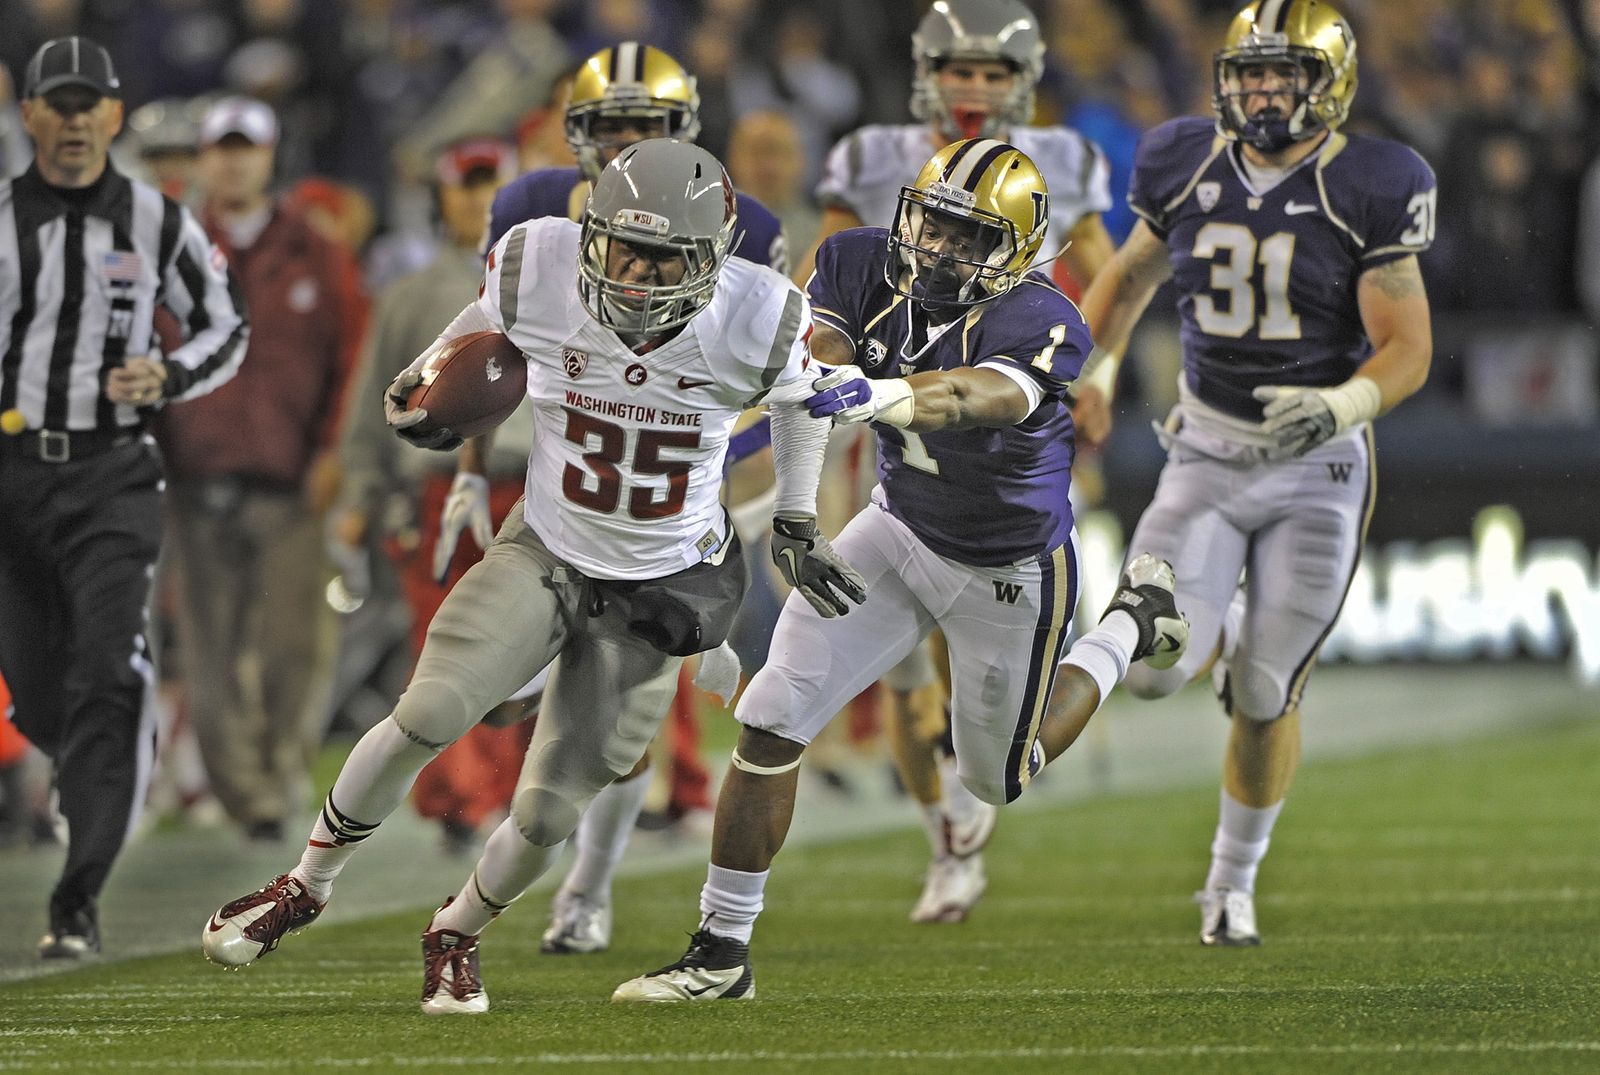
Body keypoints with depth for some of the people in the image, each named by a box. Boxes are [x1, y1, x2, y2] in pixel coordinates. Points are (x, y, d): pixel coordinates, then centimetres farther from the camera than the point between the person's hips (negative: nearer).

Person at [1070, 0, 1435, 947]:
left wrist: (1344, 407, -32)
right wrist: (1097, 365, 8)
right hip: (1206, 454, 3)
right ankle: (1223, 631, 25)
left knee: (1266, 696, -1)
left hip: (1317, 468, -3)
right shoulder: (1187, 169, -1)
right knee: (1155, 671, -13)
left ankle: (1234, 882, 22)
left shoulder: (1367, 191, -12)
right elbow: (1131, 277, 19)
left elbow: (1409, 350, -14)